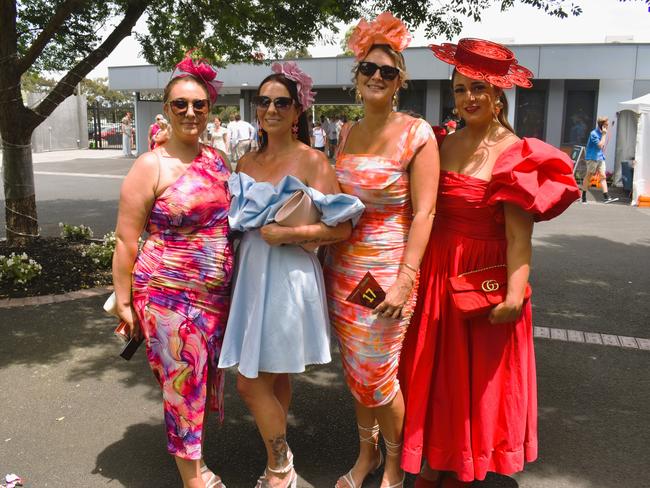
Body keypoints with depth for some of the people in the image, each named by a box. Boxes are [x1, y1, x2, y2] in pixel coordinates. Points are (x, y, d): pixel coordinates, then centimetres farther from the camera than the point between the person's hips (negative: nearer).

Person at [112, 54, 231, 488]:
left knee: (205, 378, 16)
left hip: (216, 293, 6)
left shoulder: (217, 159, 8)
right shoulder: (152, 166, -10)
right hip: (169, 293, -6)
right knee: (182, 383, 4)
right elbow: (126, 240, -9)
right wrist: (124, 302, -9)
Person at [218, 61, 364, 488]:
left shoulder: (312, 161, -8)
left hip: (289, 277, -6)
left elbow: (342, 228, -12)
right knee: (274, 377, 16)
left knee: (251, 381, -2)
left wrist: (289, 234, -18)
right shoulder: (248, 162, 11)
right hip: (251, 273, 6)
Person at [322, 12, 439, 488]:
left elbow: (424, 213, -13)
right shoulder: (348, 133, 9)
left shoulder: (417, 134, -8)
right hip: (343, 266, 6)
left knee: (378, 374, 1)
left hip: (387, 267, -5)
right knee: (355, 370, 15)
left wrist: (404, 280, -19)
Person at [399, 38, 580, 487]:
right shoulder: (442, 146, 6)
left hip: (484, 278, -5)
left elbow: (518, 234, -14)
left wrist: (515, 292, -22)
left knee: (475, 376, 9)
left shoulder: (517, 155, -8)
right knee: (432, 371, 13)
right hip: (435, 272, 5)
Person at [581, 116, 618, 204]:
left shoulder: (602, 133, 12)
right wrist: (604, 134, -16)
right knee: (589, 176, 0)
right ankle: (583, 196, 10)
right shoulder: (594, 133, -13)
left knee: (603, 176, -1)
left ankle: (606, 197, -6)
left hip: (600, 158, 7)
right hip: (592, 157, -7)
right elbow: (600, 145, -21)